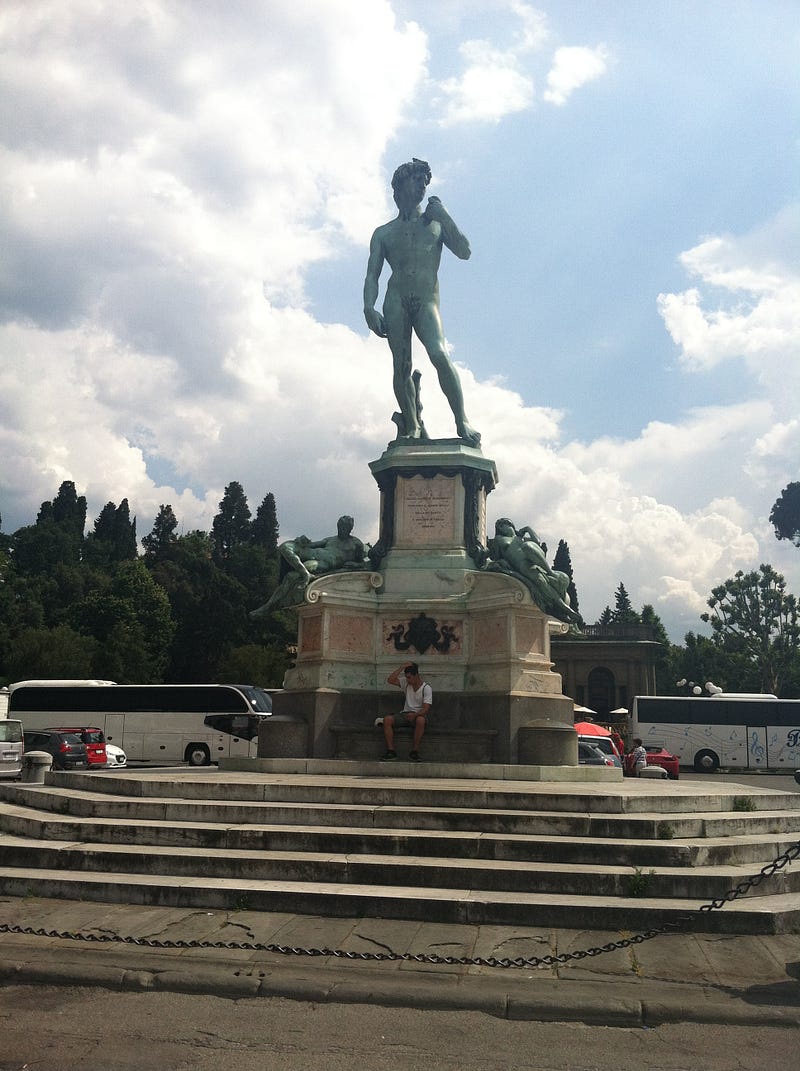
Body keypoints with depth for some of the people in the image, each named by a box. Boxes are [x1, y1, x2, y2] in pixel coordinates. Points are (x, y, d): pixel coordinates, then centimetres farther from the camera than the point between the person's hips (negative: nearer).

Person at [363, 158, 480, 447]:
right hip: (395, 301, 1)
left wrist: (444, 215, 4)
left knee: (439, 354, -25)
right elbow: (372, 275, 11)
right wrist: (369, 308, -6)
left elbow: (464, 252, 8)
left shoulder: (436, 224, 22)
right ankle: (413, 427, 0)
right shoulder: (384, 233, 20)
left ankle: (462, 422, -26)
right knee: (401, 366, -9)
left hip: (426, 301, -1)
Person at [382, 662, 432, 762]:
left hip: (418, 715, -4)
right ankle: (391, 751, -24)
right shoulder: (406, 683, 7)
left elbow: (426, 709, -16)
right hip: (405, 713, 4)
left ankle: (415, 752, -31)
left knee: (420, 720, -41)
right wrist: (402, 667, -9)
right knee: (387, 719, -23)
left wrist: (414, 715, -35)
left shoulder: (426, 688, -8)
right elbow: (390, 680, -4)